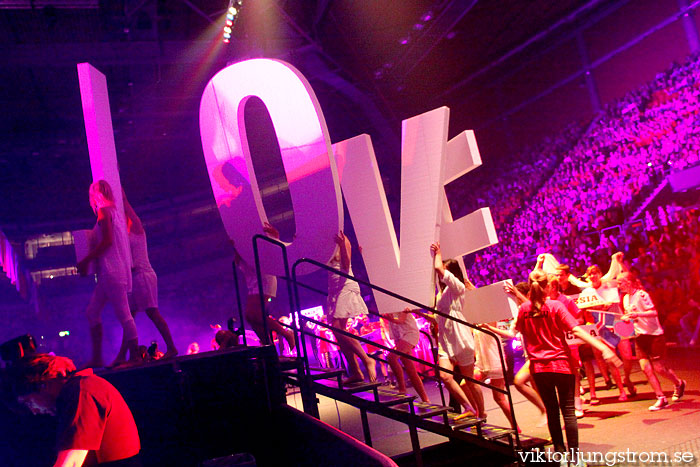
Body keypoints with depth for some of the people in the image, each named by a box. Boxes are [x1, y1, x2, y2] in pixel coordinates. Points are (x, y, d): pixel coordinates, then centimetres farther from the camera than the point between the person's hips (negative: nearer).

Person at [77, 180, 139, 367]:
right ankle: (97, 358, 14)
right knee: (93, 311, 12)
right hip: (108, 273, 10)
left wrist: (85, 260, -10)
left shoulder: (104, 211, -7)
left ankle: (134, 357, -8)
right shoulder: (115, 213, 21)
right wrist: (88, 260, 26)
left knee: (123, 313, -10)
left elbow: (107, 241, -17)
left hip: (111, 270, -10)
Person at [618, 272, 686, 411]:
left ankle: (679, 384, 28)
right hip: (640, 336, 7)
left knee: (659, 368, -2)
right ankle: (661, 399, 3)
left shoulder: (641, 295, -14)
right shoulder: (625, 298, 10)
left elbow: (654, 312, -20)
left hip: (654, 335, -7)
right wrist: (626, 318, 0)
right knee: (646, 368, -4)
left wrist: (637, 314, -32)